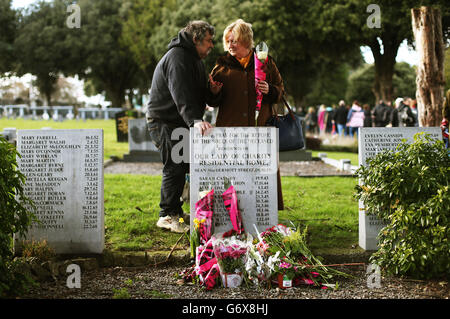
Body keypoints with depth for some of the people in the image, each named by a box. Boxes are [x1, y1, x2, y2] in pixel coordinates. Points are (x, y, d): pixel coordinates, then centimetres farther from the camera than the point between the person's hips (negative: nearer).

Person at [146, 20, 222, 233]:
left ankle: (175, 211, 24)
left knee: (184, 166, 13)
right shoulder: (177, 58, -18)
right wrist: (195, 120, -47)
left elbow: (200, 96, 18)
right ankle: (167, 215, -3)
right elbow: (181, 95, -33)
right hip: (163, 121, -10)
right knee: (174, 168, -11)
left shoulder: (195, 59, 16)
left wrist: (212, 91, -5)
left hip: (180, 124, 10)